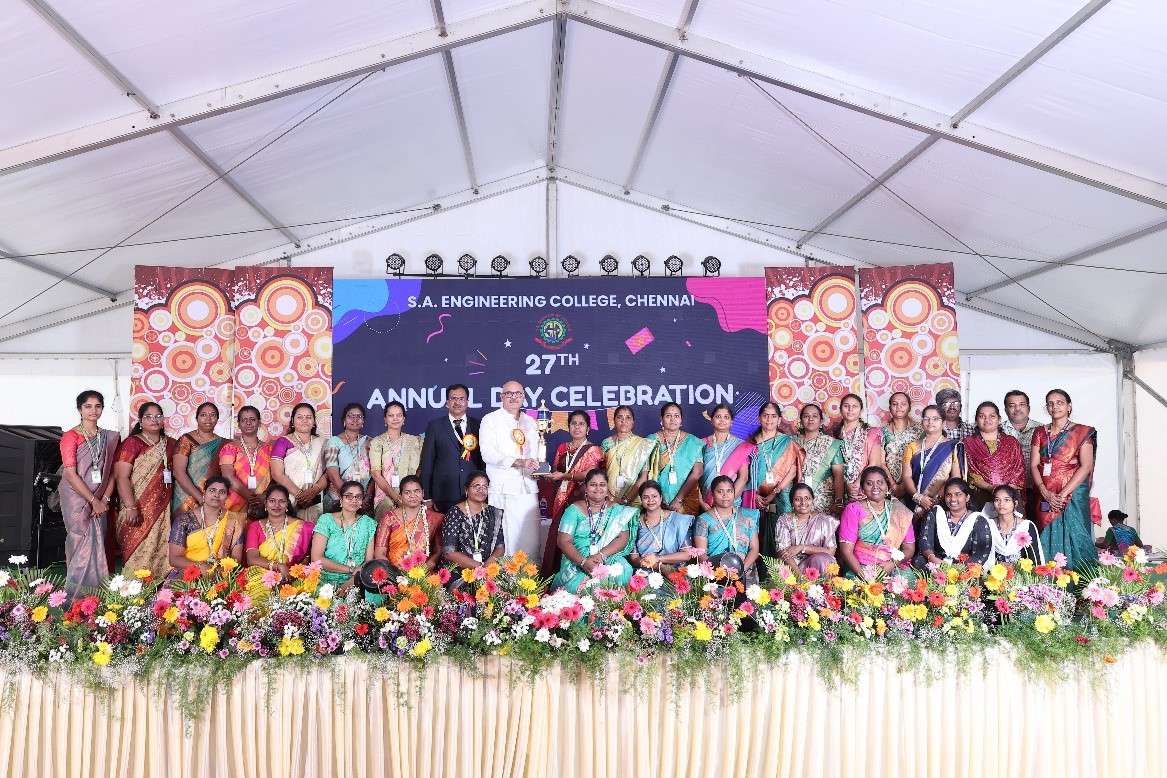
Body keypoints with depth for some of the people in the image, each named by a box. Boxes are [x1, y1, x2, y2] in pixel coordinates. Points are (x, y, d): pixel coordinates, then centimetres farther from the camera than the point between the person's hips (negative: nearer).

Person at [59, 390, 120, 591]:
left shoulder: (109, 437, 10)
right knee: (80, 544, -5)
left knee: (98, 546, 3)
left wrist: (105, 499, -5)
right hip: (76, 499, -4)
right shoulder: (71, 437, -5)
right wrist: (93, 501, -13)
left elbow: (111, 472, 9)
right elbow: (70, 474, -11)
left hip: (100, 501, 4)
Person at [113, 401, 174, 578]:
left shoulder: (170, 444, 14)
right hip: (139, 510, -5)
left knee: (162, 554, 5)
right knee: (139, 555, -5)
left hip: (163, 510, 5)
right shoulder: (132, 443, -2)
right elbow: (122, 477, -10)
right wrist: (130, 507, -18)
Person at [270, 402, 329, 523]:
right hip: (289, 500, -2)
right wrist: (299, 494, -12)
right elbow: (277, 474, -4)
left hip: (315, 501, 2)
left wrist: (314, 491, -11)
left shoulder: (321, 443, 14)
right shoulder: (283, 443, 5)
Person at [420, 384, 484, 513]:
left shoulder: (478, 425, 9)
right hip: (444, 495, -1)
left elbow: (484, 460, 10)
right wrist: (427, 497, 2)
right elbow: (427, 463, 6)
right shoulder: (435, 426, 7)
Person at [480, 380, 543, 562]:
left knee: (532, 539, -1)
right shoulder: (491, 419, 5)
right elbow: (487, 453, -8)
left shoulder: (530, 422, 20)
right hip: (503, 490, -4)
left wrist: (539, 468, 5)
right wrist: (518, 462, -18)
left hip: (528, 488, 4)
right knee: (506, 540, -8)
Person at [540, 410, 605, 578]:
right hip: (562, 500, 5)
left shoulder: (592, 450, 2)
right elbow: (556, 472, 23)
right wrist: (549, 474, 0)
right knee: (556, 538, -2)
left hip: (581, 500, -5)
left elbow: (589, 474, -11)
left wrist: (564, 476, -12)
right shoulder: (562, 448, 18)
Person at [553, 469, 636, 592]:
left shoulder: (617, 511, 12)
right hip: (577, 561, -1)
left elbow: (623, 538, -1)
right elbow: (564, 541, -3)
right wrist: (583, 562, -20)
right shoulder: (574, 510, 6)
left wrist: (601, 555, -18)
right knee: (575, 586, -35)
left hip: (609, 558, 2)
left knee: (622, 568, -34)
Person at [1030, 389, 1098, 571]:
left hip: (1073, 494, -3)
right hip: (1046, 497, 3)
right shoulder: (1040, 433, 12)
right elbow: (1033, 465, 5)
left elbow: (1086, 466, -7)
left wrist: (1063, 494, -15)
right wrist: (1045, 492, -11)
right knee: (1049, 540, 2)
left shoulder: (1082, 432, 2)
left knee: (1073, 537, -6)